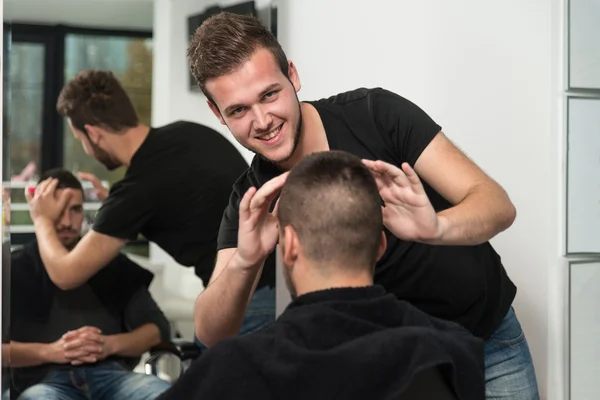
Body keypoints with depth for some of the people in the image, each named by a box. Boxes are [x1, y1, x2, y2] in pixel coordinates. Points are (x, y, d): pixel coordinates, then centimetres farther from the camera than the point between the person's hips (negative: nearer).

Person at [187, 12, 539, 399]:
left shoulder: (376, 114, -20)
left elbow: (498, 205, -23)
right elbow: (212, 334, -20)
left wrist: (436, 227, -47)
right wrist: (245, 262, -42)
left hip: (488, 339, -1)